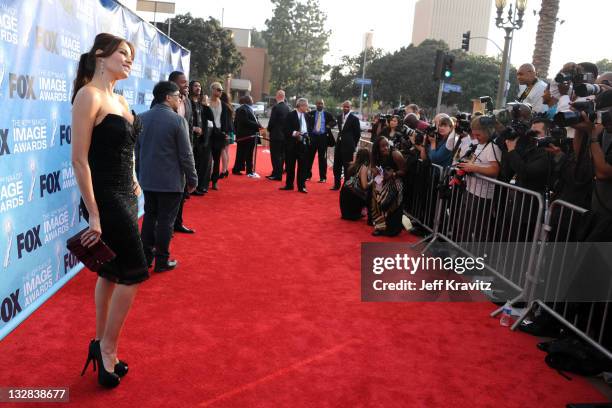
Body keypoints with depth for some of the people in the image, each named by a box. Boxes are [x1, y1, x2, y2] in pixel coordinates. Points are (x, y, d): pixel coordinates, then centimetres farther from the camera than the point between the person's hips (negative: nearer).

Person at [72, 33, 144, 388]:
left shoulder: (119, 99, 12)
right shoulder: (89, 95, -14)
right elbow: (80, 159, -18)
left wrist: (132, 183, 13)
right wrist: (94, 215, -20)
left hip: (124, 196, 9)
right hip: (105, 198, -9)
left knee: (112, 272, 15)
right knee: (134, 274, -3)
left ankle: (102, 346, 30)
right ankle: (108, 349, 15)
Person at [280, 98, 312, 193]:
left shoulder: (307, 116, 10)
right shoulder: (290, 115, -3)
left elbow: (310, 128, 16)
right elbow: (286, 129, -7)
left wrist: (308, 134, -4)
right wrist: (294, 133, -21)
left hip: (304, 143, 3)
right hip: (292, 143, -3)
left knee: (303, 166, 1)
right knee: (290, 165, 7)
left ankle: (301, 186, 8)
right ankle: (289, 185, 19)